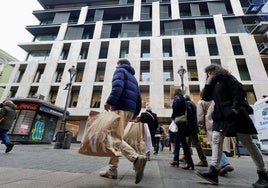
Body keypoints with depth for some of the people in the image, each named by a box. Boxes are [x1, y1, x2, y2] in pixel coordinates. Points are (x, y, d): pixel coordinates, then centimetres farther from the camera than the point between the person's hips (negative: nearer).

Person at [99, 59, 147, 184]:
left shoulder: (120, 71, 8)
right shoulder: (133, 78, 29)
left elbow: (118, 86, -15)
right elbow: (139, 98, 22)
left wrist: (109, 102, -19)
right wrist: (136, 113, 22)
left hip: (120, 107, -8)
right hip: (130, 109, 8)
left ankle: (136, 158, -30)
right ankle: (112, 170, 13)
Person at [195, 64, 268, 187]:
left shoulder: (225, 78, 2)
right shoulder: (213, 84, 22)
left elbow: (240, 92, -9)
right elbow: (206, 98, 14)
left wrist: (235, 108, -21)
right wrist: (208, 83, 7)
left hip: (234, 114, -7)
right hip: (220, 116, 7)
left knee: (248, 143, 1)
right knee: (216, 140, -6)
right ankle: (213, 172, -7)